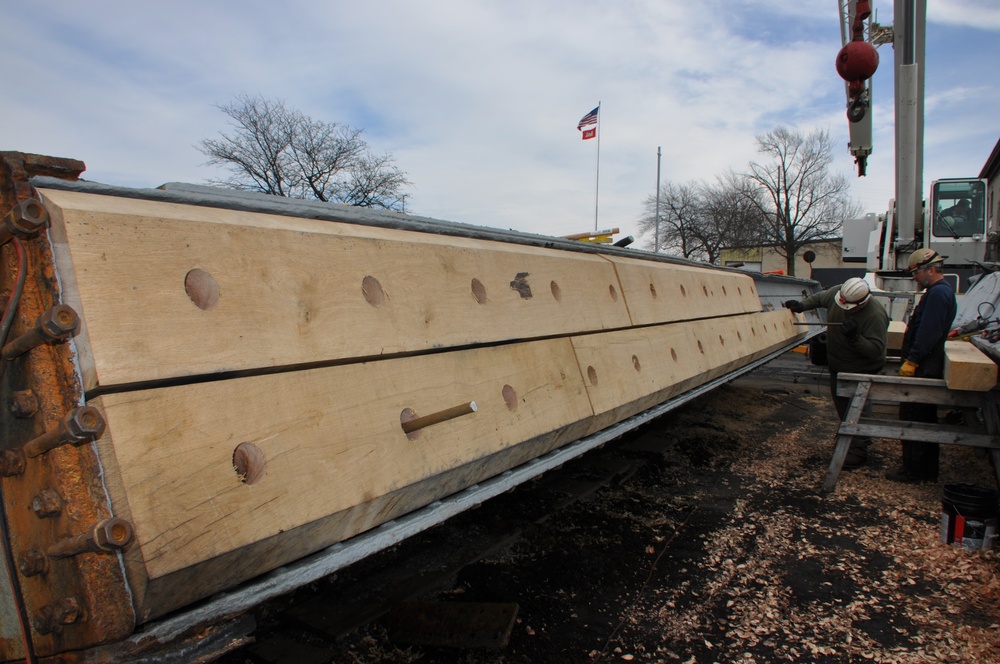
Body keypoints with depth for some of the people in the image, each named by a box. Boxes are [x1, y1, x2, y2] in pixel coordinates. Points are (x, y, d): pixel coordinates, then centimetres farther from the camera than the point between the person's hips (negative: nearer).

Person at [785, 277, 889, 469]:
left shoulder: (875, 315, -31)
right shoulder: (837, 292, -14)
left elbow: (876, 349, -30)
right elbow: (820, 297, 11)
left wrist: (855, 337, -42)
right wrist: (802, 305, -3)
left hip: (861, 370, -8)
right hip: (837, 366, 8)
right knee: (841, 404, 20)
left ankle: (858, 450, 4)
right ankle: (861, 436, 40)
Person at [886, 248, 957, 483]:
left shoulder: (938, 294, -17)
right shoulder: (941, 291, 16)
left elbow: (927, 333, -24)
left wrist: (911, 361, -21)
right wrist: (912, 359, 20)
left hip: (922, 369, -11)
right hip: (928, 367, 11)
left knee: (912, 419, -3)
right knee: (926, 419, 16)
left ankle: (913, 470, 4)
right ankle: (928, 470, 25)